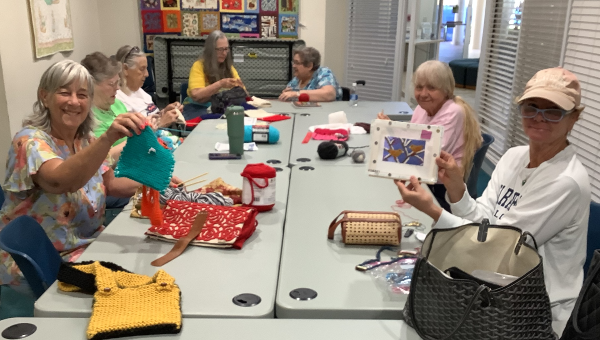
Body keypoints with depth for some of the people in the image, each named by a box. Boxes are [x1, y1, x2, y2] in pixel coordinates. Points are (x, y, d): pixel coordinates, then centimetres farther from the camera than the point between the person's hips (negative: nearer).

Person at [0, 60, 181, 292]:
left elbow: (110, 184, 13)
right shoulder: (30, 141, -19)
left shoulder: (86, 141, 3)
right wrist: (107, 138, -53)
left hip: (88, 243, 7)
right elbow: (62, 181, -39)